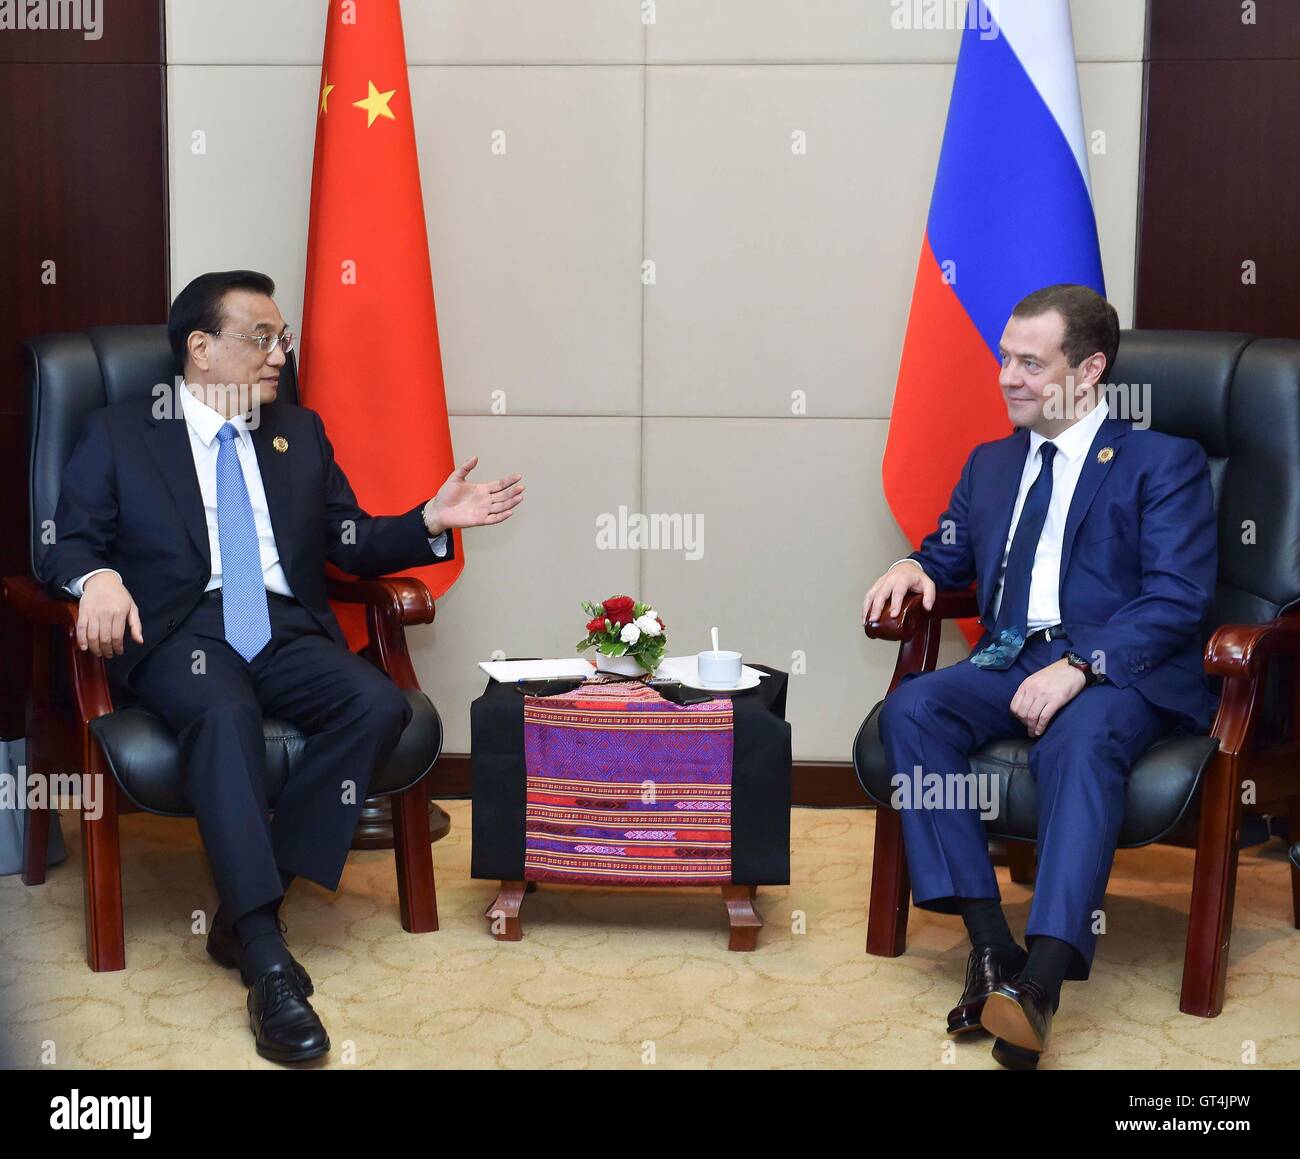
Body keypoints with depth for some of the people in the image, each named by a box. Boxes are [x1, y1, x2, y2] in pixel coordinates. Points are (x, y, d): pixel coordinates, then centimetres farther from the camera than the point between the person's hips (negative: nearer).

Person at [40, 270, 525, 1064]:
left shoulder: (302, 433, 23)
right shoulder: (119, 436, 12)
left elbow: (352, 544, 19)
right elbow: (69, 546, 6)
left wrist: (432, 522, 2)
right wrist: (99, 577, -17)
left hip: (287, 630, 4)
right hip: (181, 632, -3)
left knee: (381, 705, -28)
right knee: (226, 714, -38)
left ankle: (249, 909, -22)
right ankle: (267, 960, -40)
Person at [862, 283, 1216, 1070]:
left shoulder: (1165, 463, 4)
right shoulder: (992, 463, 23)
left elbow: (1178, 597, -7)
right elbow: (953, 552, 31)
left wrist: (1079, 666, -22)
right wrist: (915, 568, 5)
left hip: (1120, 673, -5)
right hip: (1010, 667, 5)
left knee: (1080, 741, -38)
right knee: (913, 706, -26)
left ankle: (1042, 980, -47)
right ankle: (990, 942, -28)